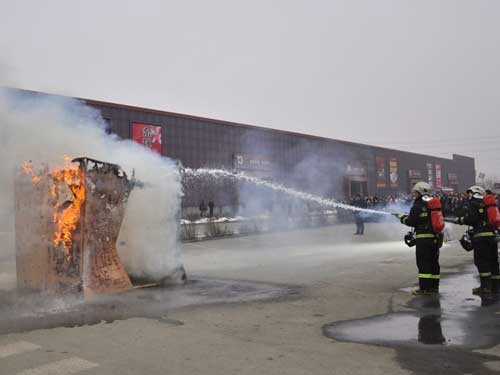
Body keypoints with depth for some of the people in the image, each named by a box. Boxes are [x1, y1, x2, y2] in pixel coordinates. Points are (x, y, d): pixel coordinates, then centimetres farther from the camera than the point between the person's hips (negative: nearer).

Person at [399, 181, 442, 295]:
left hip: (423, 238, -7)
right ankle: (434, 286, 19)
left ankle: (424, 288, -3)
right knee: (434, 261, 13)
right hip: (436, 237, 7)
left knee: (423, 262, -3)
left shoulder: (418, 206, -11)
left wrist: (403, 219, 9)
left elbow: (411, 221, -12)